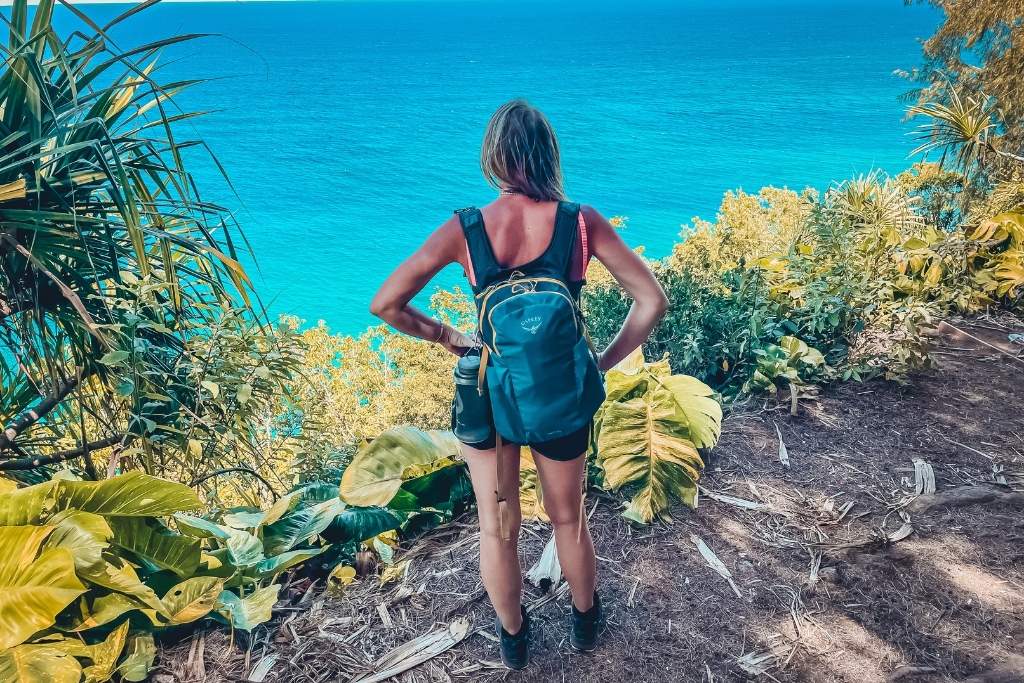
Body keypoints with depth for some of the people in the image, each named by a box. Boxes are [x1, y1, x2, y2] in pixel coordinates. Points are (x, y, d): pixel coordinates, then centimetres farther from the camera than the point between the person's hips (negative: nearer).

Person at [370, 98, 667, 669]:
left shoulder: (464, 229, -14)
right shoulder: (581, 222, -14)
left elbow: (386, 304, -11)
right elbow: (653, 301, -12)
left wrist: (446, 336, 2)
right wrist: (604, 361, -2)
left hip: (489, 393, 0)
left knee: (498, 528, 21)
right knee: (569, 518, 26)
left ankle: (513, 639, 45)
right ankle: (586, 621, 50)